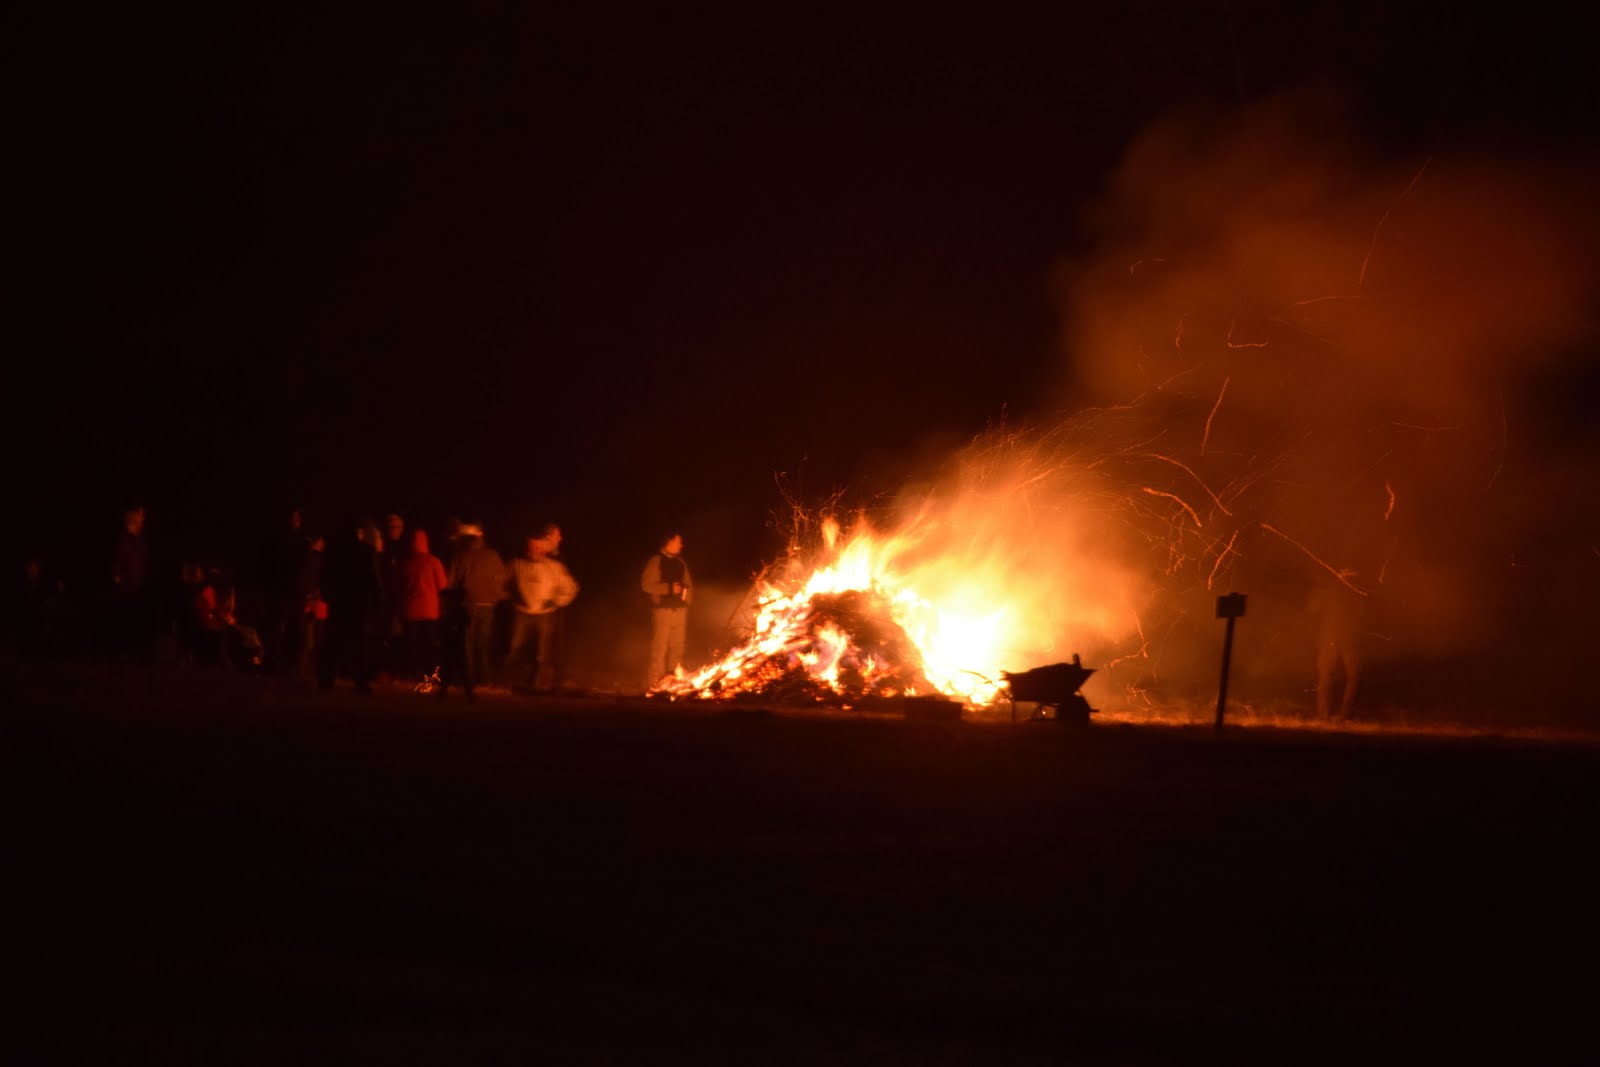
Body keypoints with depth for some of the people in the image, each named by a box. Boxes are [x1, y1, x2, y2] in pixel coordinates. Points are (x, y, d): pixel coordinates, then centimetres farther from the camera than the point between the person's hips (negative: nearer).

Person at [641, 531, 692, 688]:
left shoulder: (680, 563, 16)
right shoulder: (656, 561, -3)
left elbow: (689, 585, 21)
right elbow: (646, 584, -10)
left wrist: (685, 591, 0)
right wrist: (668, 588, -16)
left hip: (680, 609, 6)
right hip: (662, 609, -6)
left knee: (677, 648, 6)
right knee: (659, 647, -9)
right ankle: (654, 683, -8)